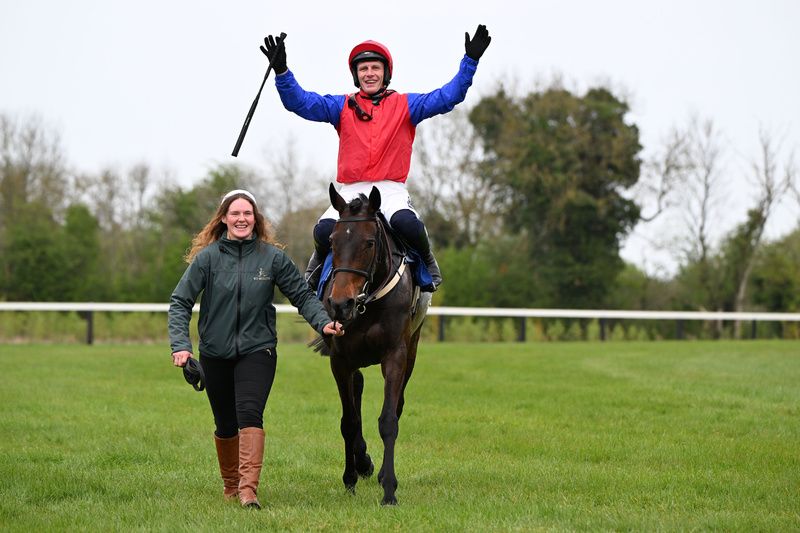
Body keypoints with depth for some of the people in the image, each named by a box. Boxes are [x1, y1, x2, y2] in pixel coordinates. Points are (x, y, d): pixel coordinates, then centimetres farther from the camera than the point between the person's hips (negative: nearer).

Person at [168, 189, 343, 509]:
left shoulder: (272, 257, -2)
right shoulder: (208, 257, -4)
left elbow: (302, 295, 2)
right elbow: (180, 301, -6)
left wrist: (323, 322, -15)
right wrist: (180, 344, -19)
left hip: (257, 349, -1)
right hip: (215, 352, 1)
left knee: (249, 413, -20)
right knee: (225, 424, 11)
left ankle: (248, 489, -26)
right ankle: (230, 483, 33)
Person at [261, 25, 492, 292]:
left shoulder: (406, 105, 11)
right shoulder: (342, 106, 13)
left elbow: (448, 97, 3)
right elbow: (299, 102, 4)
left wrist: (470, 60, -7)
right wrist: (281, 71, -12)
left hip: (392, 190, -1)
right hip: (351, 190, 1)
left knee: (407, 224, -34)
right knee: (324, 231, -24)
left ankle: (427, 265, -2)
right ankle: (318, 265, 12)